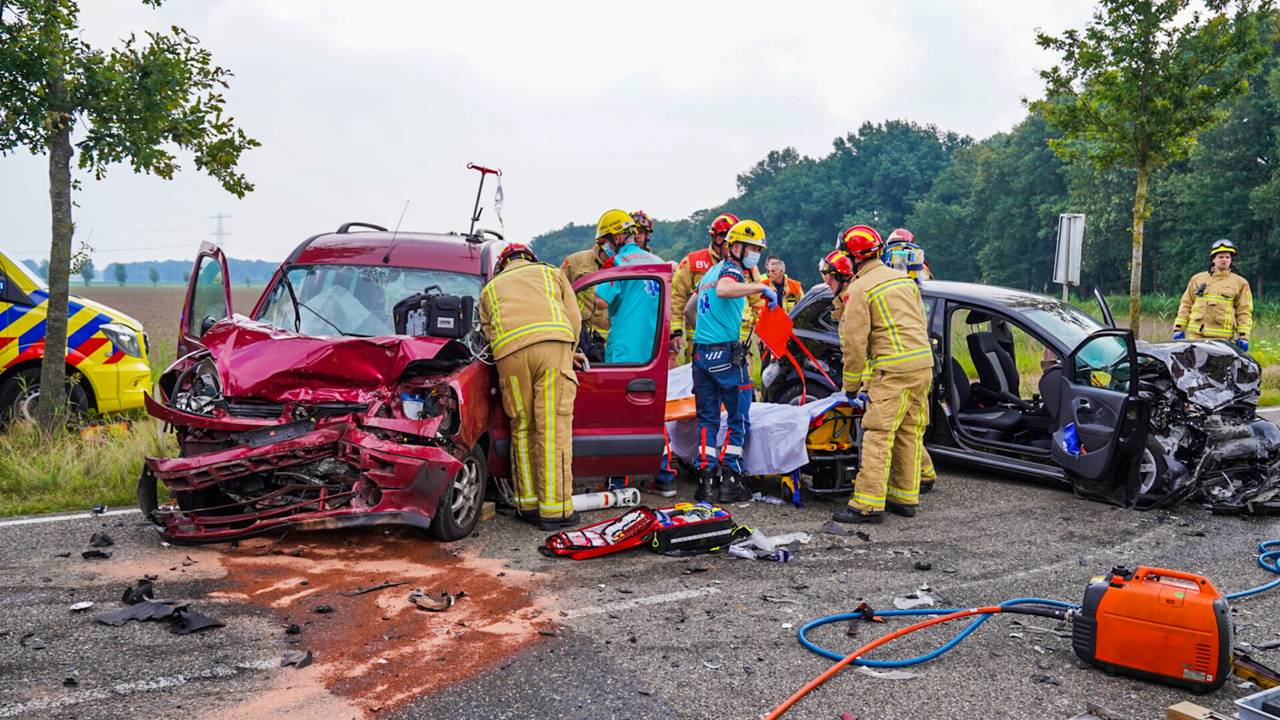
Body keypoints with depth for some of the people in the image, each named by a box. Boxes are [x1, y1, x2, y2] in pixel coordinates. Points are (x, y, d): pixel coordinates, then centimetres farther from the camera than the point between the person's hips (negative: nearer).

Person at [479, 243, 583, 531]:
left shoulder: (490, 287, 33)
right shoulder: (551, 272, 32)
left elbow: (487, 332, 22)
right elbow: (574, 318, 21)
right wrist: (567, 356, 31)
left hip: (509, 350, 1)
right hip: (553, 342, -1)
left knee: (522, 429, 10)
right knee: (554, 429, -2)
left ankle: (529, 505, 15)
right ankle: (555, 509, -2)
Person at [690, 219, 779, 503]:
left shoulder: (711, 271, 20)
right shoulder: (731, 269, -7)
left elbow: (691, 305, 30)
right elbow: (723, 290, -31)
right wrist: (761, 286, -26)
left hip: (701, 353, 8)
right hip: (726, 354, -8)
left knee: (707, 418, 10)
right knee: (738, 420, 3)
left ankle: (706, 480, 6)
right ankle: (729, 482, 2)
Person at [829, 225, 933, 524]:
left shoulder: (859, 289, -7)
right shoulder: (904, 278, 17)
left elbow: (854, 343, -9)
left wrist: (851, 386, 0)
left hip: (893, 370, -8)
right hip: (924, 364, 8)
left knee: (878, 435, -8)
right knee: (909, 434, 13)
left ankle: (868, 505, -10)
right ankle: (905, 498, 20)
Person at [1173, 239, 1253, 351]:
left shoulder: (1240, 283, 10)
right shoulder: (1197, 279, 15)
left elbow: (1244, 312, 7)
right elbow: (1186, 305, 15)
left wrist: (1243, 337, -3)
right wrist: (1179, 328, 7)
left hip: (1221, 337, -2)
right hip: (1195, 335, 2)